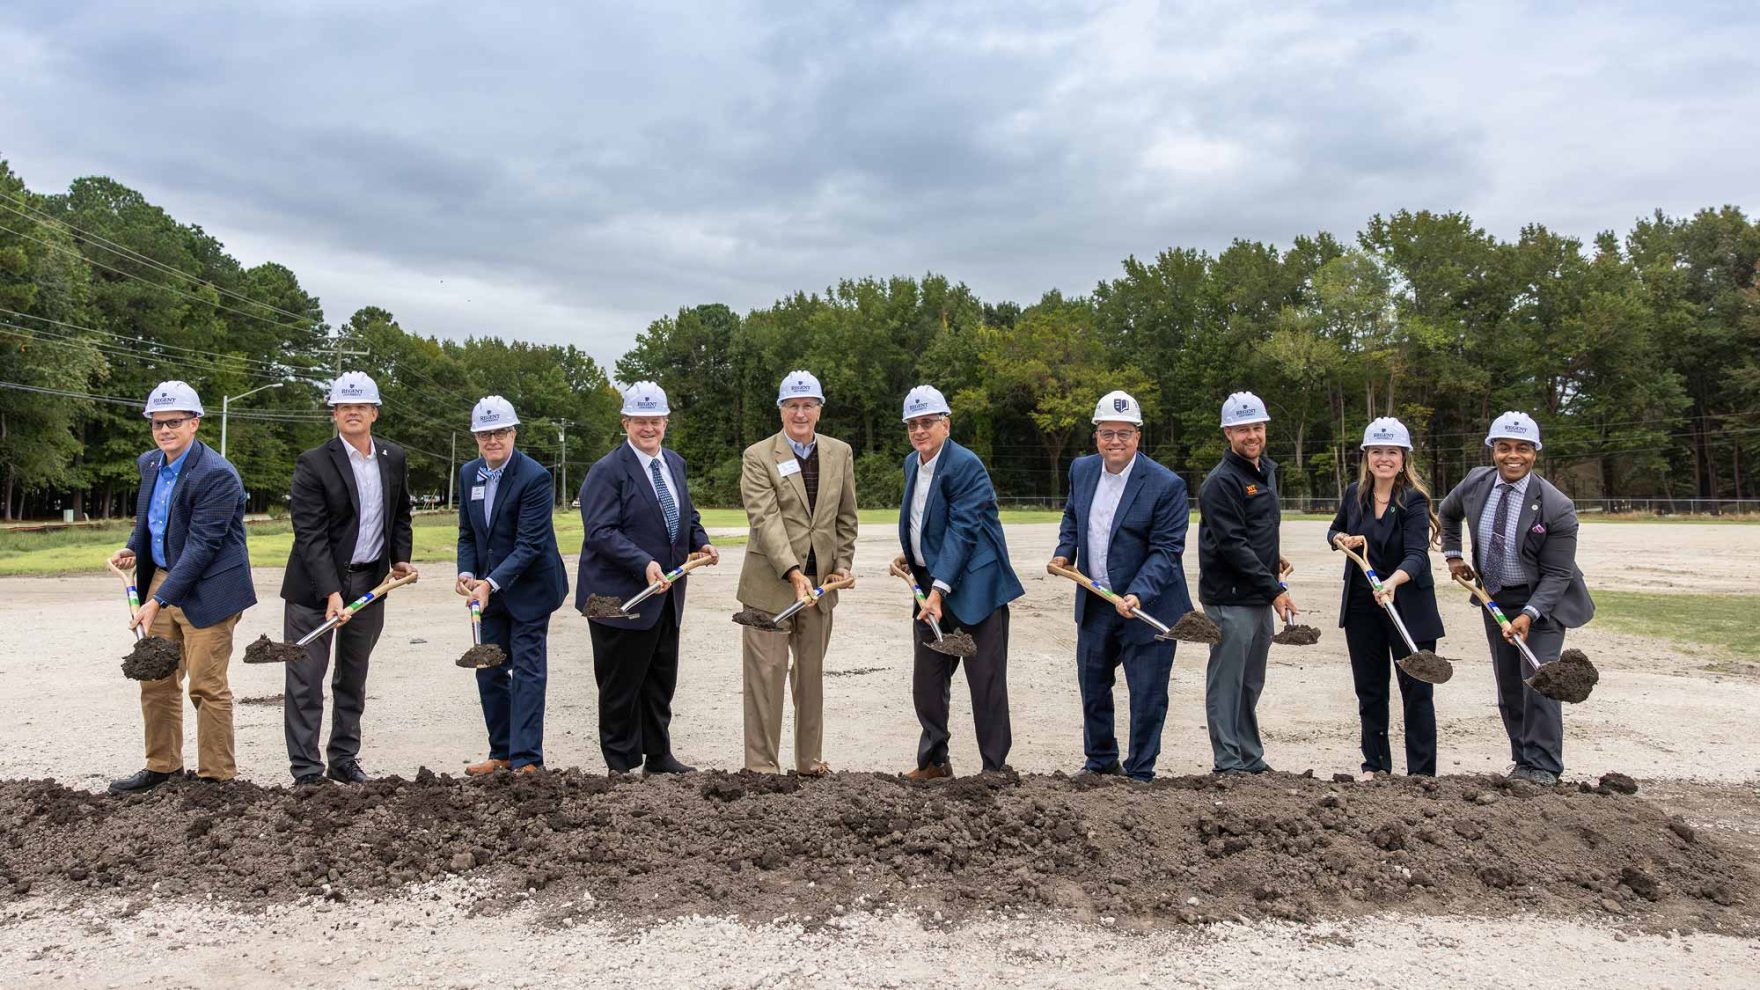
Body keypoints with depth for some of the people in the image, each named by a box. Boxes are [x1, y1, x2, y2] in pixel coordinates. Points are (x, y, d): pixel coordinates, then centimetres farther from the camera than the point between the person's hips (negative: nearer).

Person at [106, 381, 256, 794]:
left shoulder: (217, 475, -19)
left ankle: (216, 777, 8)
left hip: (206, 590, -8)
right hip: (162, 578, 8)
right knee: (155, 679, 13)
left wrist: (159, 601, -23)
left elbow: (202, 546, -22)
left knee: (207, 686, -3)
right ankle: (161, 766, 28)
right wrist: (133, 549, 3)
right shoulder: (149, 464, 8)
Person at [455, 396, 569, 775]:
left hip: (528, 589, -7)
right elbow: (467, 534, 10)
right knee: (489, 671, 11)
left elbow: (530, 544, -21)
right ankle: (502, 753, 23)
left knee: (527, 672, -4)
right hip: (489, 588, 7)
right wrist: (466, 573, -7)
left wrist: (491, 584, -27)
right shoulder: (468, 474, 5)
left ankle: (526, 759, 1)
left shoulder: (534, 477, -18)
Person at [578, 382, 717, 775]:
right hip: (621, 595, -7)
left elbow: (687, 514, 23)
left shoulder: (675, 464, 12)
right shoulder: (608, 471, -13)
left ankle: (659, 756, 28)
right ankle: (621, 766, 16)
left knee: (661, 680, 15)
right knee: (621, 685, 4)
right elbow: (600, 531, -20)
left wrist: (701, 542, 3)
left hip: (666, 594, 7)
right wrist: (645, 564, -31)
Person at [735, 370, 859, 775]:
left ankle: (810, 760, 25)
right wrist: (793, 572, -25)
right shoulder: (757, 457, -6)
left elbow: (846, 518, 14)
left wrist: (843, 564, 5)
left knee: (812, 673, 13)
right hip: (770, 582, -4)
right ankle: (761, 765, 9)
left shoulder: (840, 454, 8)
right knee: (766, 673, -1)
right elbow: (765, 519, -16)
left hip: (821, 582, 4)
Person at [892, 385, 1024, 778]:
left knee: (986, 683, 0)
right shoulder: (912, 463, 10)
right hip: (930, 583, 8)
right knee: (926, 680, 14)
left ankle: (995, 768, 11)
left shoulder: (965, 465, -16)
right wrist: (909, 554, 10)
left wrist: (939, 590, -28)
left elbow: (961, 531, -23)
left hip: (972, 585, -8)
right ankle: (933, 761, 29)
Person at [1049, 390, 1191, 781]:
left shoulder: (1166, 485, -16)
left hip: (1147, 607, -5)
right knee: (1092, 687, 18)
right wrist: (1064, 552, 2)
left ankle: (1140, 773, 22)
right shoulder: (1082, 470, 2)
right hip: (1094, 603, 6)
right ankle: (1101, 760, 38)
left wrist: (1137, 595, -30)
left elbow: (1166, 551, -18)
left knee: (1147, 697, 5)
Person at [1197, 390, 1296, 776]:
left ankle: (1251, 759, 25)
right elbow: (1232, 545, -19)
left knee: (1251, 684, 16)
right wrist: (1275, 589, -18)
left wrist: (1271, 558, 12)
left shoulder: (1267, 470, 15)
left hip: (1261, 598, 9)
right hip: (1230, 598, -9)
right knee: (1227, 682, -2)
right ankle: (1228, 762, 5)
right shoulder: (1221, 481, -14)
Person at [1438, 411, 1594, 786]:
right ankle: (1523, 762, 22)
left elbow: (1556, 573, -18)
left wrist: (1529, 615, -28)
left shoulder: (1556, 507, -21)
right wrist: (1453, 555, 9)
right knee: (1508, 685, 10)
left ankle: (1542, 767, -2)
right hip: (1495, 596, 5)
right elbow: (1447, 513, 16)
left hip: (1542, 599, -5)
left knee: (1537, 678, -13)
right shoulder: (1475, 483, -8)